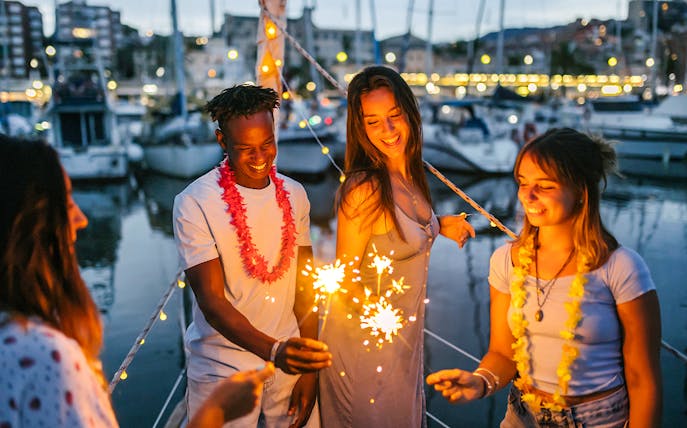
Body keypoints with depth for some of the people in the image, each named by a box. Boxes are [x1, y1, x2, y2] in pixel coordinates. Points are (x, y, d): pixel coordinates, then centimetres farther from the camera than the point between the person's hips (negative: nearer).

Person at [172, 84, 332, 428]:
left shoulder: (294, 195, 0)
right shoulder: (194, 203, -14)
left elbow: (304, 286, 3)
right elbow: (211, 300, -18)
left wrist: (310, 369, -1)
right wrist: (273, 350, -33)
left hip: (289, 360, 4)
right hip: (224, 369, -3)